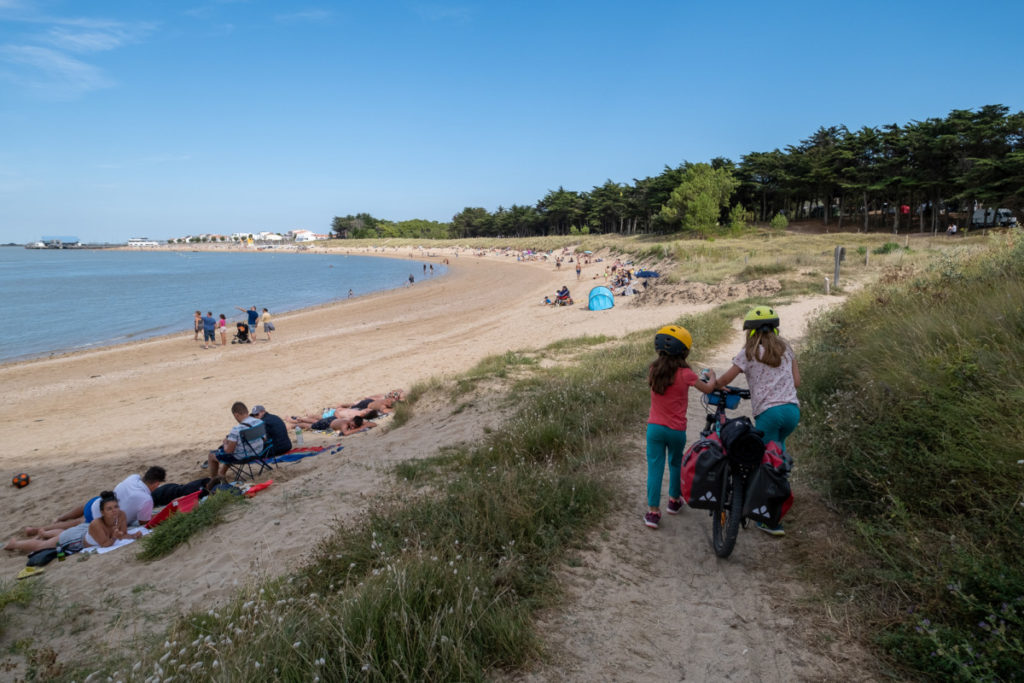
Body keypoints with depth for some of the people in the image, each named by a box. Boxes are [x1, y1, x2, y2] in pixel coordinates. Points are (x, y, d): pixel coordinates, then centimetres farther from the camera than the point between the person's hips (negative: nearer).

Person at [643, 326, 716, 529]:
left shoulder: (653, 370, -4)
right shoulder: (685, 374, -15)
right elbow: (707, 389, -1)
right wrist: (712, 377, 22)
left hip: (654, 427, 2)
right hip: (676, 430, -2)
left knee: (655, 468, 5)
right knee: (676, 464, 21)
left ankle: (653, 511, 3)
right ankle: (674, 501, 38)